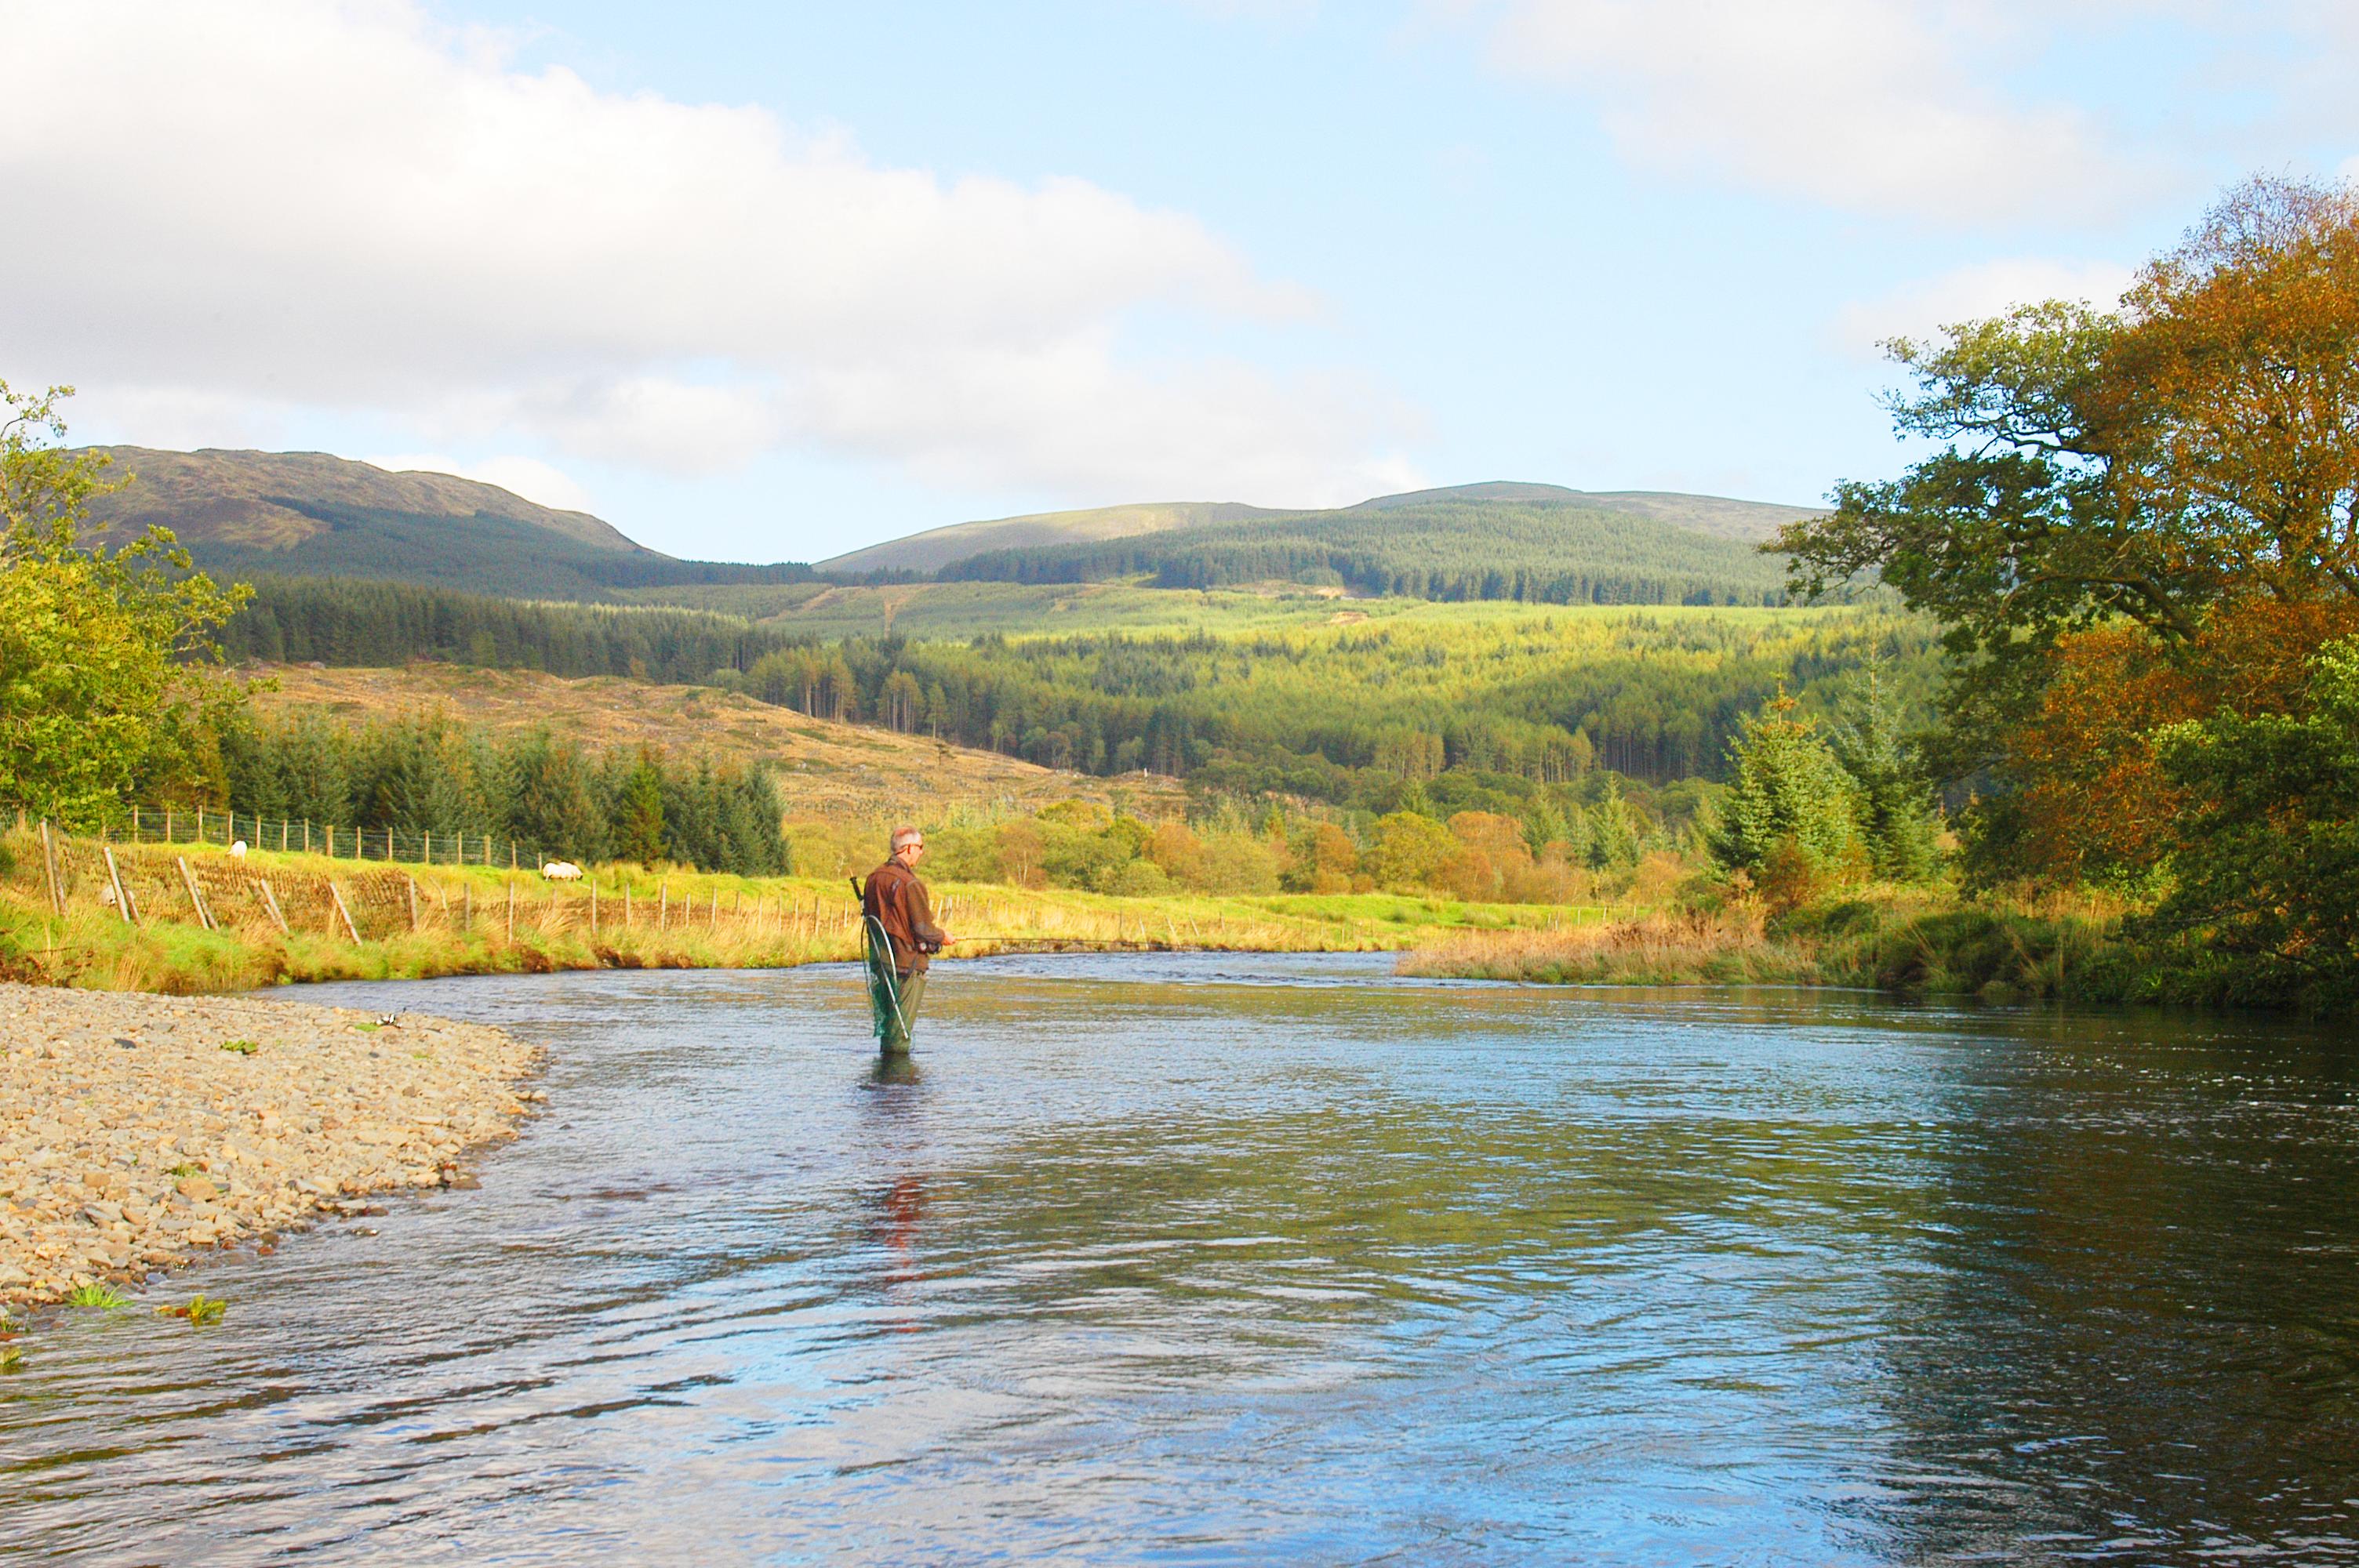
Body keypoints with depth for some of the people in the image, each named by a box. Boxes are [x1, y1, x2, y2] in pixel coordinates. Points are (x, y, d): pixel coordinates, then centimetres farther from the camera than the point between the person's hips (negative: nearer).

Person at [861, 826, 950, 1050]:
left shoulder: (874, 878, 7)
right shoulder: (910, 884, -19)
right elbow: (923, 929, -17)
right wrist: (942, 937, 2)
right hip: (908, 961, -8)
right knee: (903, 1022, -2)